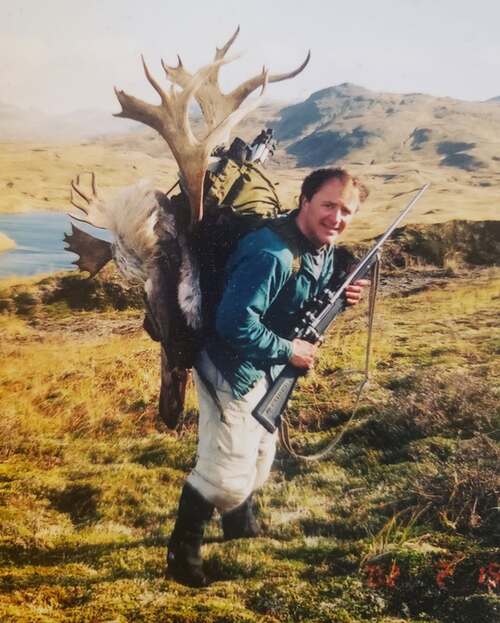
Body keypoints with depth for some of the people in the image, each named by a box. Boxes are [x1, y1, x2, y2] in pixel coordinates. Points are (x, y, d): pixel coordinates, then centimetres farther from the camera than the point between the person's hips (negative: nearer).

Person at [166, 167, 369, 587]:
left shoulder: (323, 248, 1)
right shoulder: (271, 254, -30)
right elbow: (235, 322, -32)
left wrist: (340, 298, -6)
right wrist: (289, 350, -23)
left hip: (264, 371, 10)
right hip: (232, 374, -10)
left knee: (258, 457, 25)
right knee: (224, 472, -4)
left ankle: (241, 527, 50)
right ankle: (183, 553, 17)